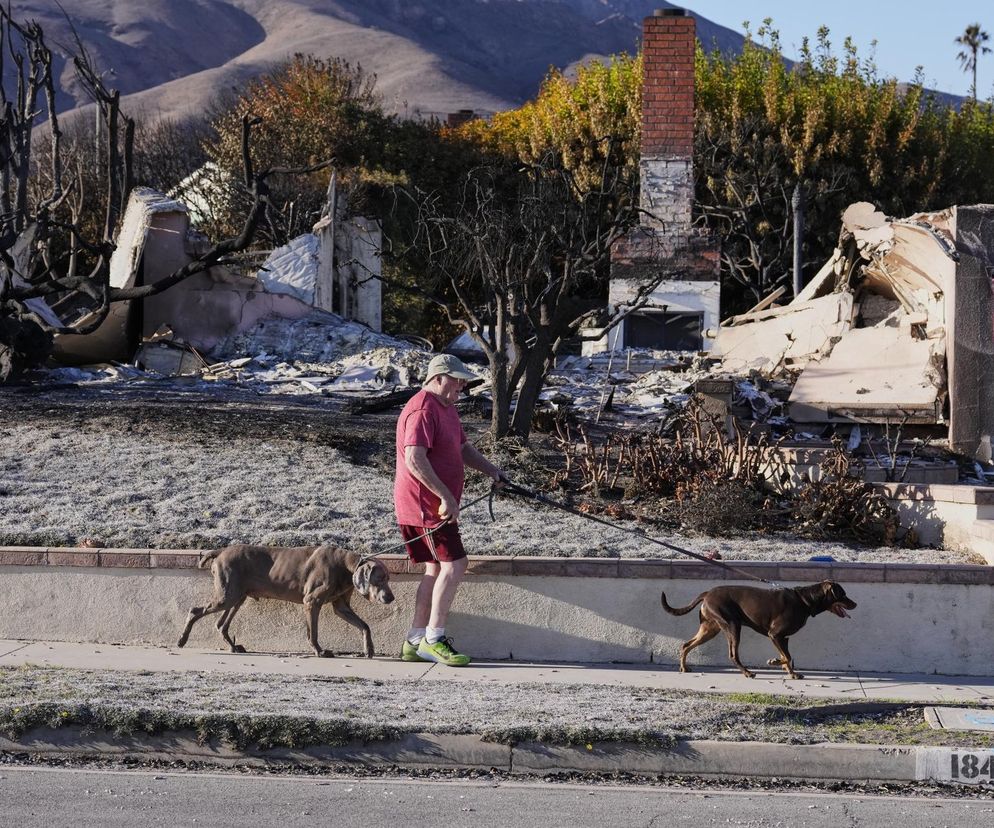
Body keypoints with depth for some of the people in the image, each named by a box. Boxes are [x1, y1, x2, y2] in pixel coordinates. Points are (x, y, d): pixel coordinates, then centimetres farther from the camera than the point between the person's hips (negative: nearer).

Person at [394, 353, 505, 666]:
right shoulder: (422, 410, -18)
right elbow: (414, 460, -27)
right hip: (424, 505, -11)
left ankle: (415, 642, 16)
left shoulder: (446, 408, 16)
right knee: (454, 565, -12)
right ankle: (433, 638, -7)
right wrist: (446, 497, -26)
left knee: (437, 568, 12)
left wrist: (490, 469, 7)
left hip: (438, 505, 11)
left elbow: (463, 447, 24)